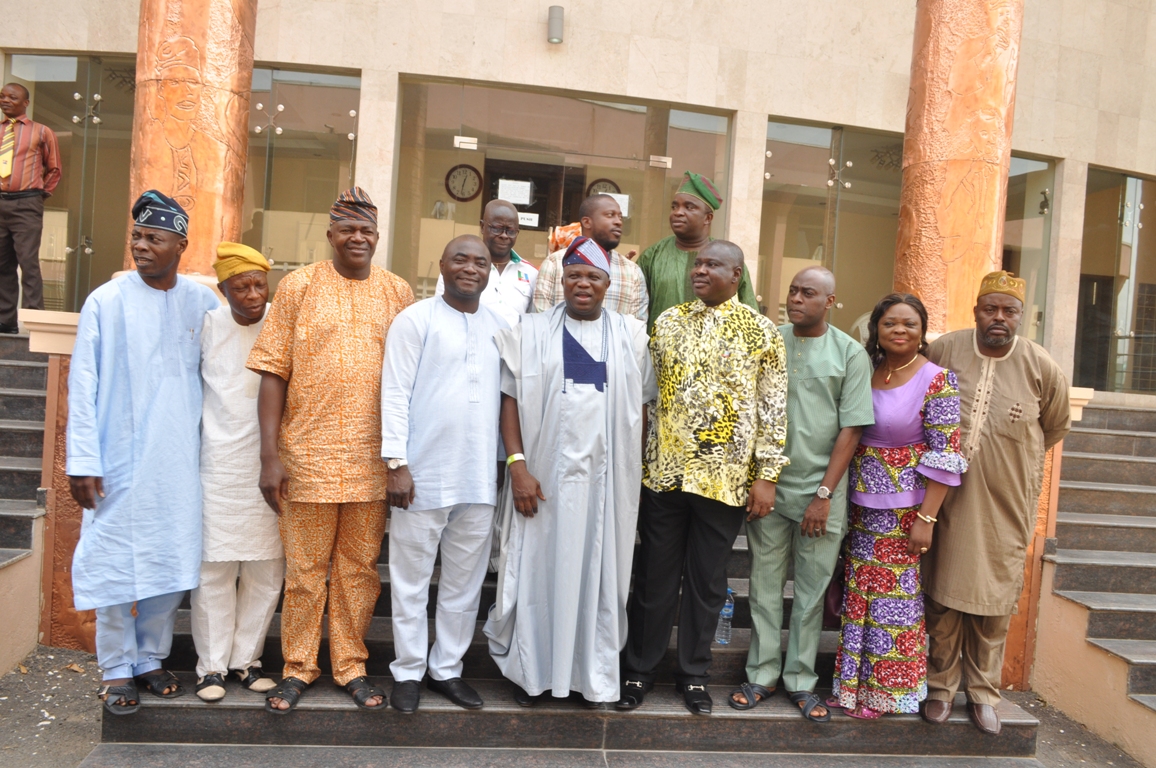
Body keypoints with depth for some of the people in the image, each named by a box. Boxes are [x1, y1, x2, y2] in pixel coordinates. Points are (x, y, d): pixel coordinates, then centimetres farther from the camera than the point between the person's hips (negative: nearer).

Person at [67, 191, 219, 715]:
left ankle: (151, 657, 27)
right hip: (120, 460, -2)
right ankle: (117, 671, 21)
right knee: (115, 564, 5)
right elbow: (83, 386, -4)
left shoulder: (203, 304, 3)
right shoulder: (106, 302, -3)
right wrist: (83, 461, -8)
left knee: (171, 564, 9)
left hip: (180, 463, 2)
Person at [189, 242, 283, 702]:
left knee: (266, 569, 6)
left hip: (268, 463, 1)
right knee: (214, 566, 3)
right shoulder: (207, 326, -1)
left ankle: (247, 658, 21)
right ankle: (211, 665, 16)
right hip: (218, 464, -1)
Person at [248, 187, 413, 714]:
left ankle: (351, 666, 26)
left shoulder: (398, 292, 7)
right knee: (304, 570, 9)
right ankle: (298, 668, 26)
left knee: (359, 568, 11)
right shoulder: (299, 286, 1)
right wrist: (271, 454, -8)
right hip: (308, 455, -1)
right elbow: (273, 372, -1)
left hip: (372, 459, 2)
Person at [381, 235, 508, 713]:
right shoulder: (416, 320, -2)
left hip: (479, 477, 4)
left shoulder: (500, 327, 11)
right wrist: (396, 463, -12)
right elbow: (395, 393, -6)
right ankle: (408, 672, 22)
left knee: (465, 582, 12)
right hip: (424, 474, -4)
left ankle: (447, 668, 26)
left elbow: (507, 397, 13)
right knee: (411, 580, 7)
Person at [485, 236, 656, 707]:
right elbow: (511, 400, -1)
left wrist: (638, 471, 0)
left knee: (600, 572, 8)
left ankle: (593, 672, 23)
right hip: (544, 473, -1)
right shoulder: (532, 331, 4)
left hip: (607, 477, 1)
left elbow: (641, 406, 7)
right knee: (538, 568, 7)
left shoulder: (632, 335, 7)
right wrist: (518, 465, -10)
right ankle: (531, 671, 23)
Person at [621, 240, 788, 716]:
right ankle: (639, 669, 25)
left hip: (726, 478, -2)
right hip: (664, 472, 2)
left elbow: (773, 407, -1)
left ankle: (694, 675, 27)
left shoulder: (760, 331, 0)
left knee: (707, 582, 11)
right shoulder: (668, 322, 7)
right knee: (655, 576, 10)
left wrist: (766, 475, -6)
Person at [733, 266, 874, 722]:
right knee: (765, 585, 8)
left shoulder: (849, 354, 0)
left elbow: (851, 429, -3)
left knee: (812, 590, 8)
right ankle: (762, 674, 22)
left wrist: (824, 494, -8)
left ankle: (801, 679, 22)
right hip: (768, 486, 1)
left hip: (820, 490, -1)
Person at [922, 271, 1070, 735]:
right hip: (947, 500, 0)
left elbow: (1056, 426, 14)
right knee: (943, 596, 7)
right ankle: (941, 685, 24)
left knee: (995, 601, 9)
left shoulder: (1041, 367, -3)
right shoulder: (944, 351, -5)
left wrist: (1015, 461, 14)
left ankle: (983, 692, 26)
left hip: (1007, 505, 1)